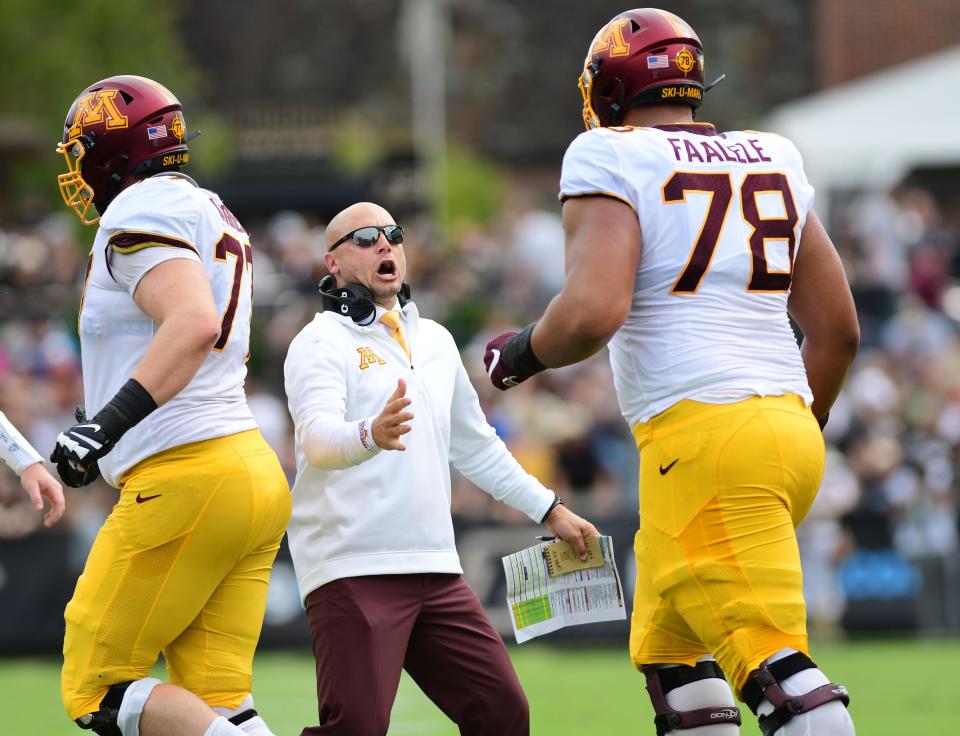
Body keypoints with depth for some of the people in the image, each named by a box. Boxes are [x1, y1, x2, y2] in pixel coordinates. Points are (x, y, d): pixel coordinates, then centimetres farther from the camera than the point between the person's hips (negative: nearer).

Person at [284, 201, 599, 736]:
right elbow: (317, 437, -21)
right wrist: (371, 435, -43)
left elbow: (475, 447, 31)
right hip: (353, 570, -7)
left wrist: (550, 511, 29)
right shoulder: (322, 342, -2)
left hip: (436, 571, 7)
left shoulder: (435, 340, 20)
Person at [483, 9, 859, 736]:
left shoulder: (613, 163, -4)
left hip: (702, 433, -8)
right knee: (668, 648, 20)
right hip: (787, 424, 8)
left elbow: (591, 314, -18)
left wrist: (523, 351, 2)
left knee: (772, 662, -12)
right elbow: (838, 329, 17)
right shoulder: (770, 161, 16)